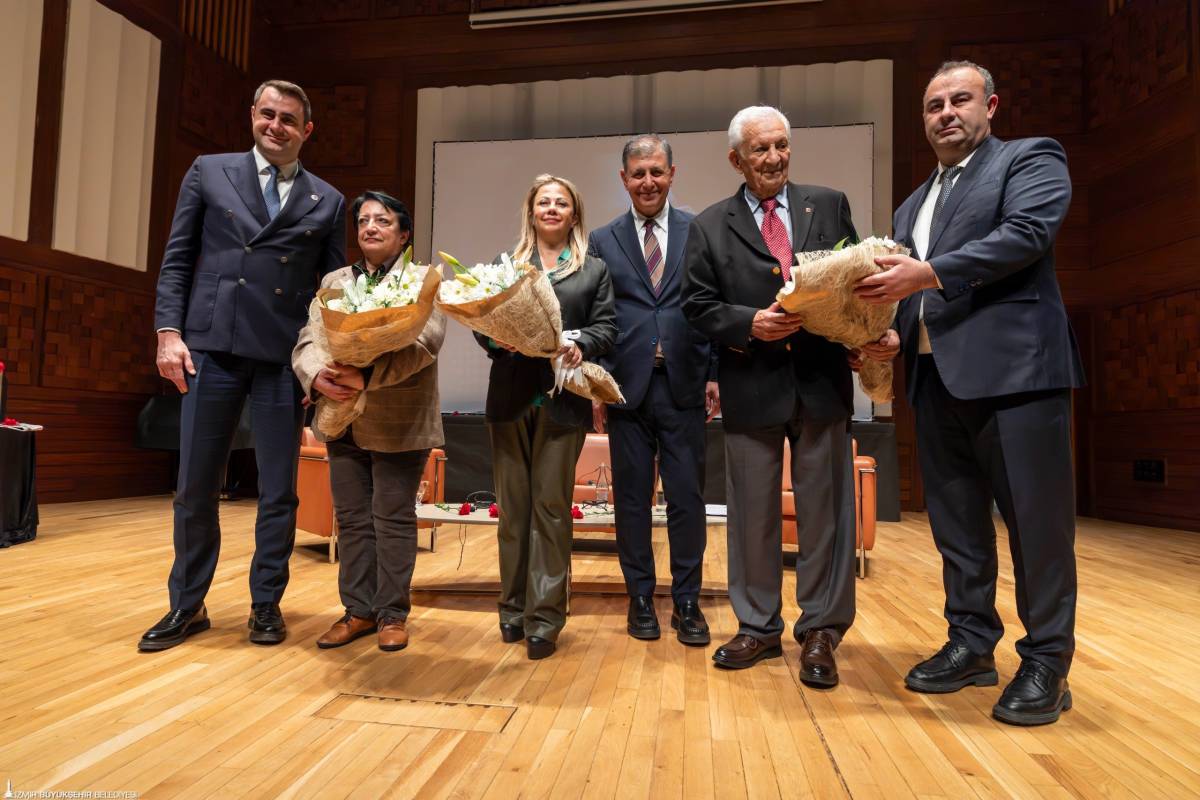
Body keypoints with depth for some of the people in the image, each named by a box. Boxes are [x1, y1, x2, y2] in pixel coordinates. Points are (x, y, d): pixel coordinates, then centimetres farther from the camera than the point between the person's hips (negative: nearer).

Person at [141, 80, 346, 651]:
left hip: (284, 357, 0)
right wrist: (169, 331, -3)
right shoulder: (209, 172, 11)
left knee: (278, 490, 5)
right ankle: (187, 606, 23)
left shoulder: (327, 201, 11)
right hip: (212, 347, 0)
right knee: (195, 486, 6)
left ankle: (266, 605, 20)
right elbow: (177, 258, 8)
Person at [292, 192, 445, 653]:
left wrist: (367, 376, -27)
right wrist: (318, 377, -20)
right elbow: (309, 340, 3)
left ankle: (392, 613, 14)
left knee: (393, 518, 2)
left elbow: (423, 343, -16)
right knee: (351, 519, 10)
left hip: (399, 423, -4)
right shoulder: (333, 281, 14)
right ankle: (358, 609, 22)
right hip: (343, 421, 5)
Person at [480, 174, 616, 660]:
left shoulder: (594, 270, 12)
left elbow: (605, 327, 3)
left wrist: (580, 346, -17)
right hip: (510, 397, 2)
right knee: (513, 505, 7)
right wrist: (496, 338, -13)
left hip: (563, 400, -1)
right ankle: (513, 607, 20)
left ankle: (544, 618, 7)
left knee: (551, 506, 0)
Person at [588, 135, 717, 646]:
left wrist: (716, 374, -2)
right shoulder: (604, 240, 9)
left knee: (687, 497, 3)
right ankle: (640, 598, 21)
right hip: (627, 386, 1)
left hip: (685, 384, 0)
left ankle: (687, 603, 17)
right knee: (631, 497, 7)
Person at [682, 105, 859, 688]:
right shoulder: (709, 226, 7)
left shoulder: (830, 206, 11)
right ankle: (758, 627, 25)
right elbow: (698, 306, 2)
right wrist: (750, 323, -14)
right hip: (751, 388, 0)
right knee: (752, 514, 8)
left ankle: (819, 632, 21)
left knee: (824, 510, 5)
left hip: (821, 383, 1)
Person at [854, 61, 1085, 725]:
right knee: (955, 521, 10)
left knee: (1035, 518, -1)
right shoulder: (912, 206, 24)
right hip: (935, 377, 6)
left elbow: (1026, 234, -12)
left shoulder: (1031, 158, 7)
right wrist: (891, 334, 1)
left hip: (1014, 367, -6)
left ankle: (1046, 663, 12)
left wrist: (929, 273, -19)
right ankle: (971, 644, 22)